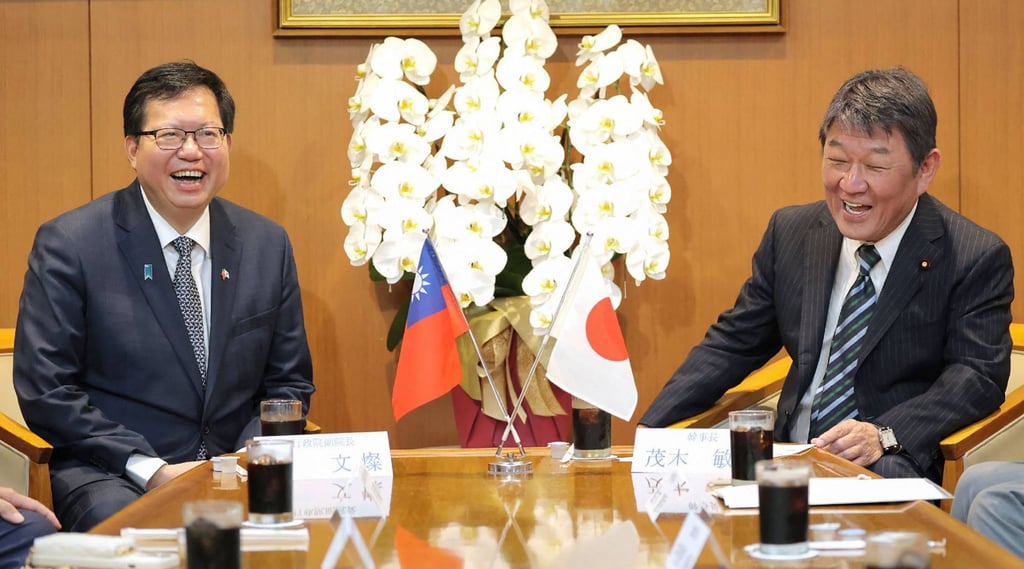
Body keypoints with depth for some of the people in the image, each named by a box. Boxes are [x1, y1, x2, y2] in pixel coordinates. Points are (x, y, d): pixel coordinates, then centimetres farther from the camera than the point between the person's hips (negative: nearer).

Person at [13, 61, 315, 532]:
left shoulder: (267, 244, 8)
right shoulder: (68, 245, -4)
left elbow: (289, 382, 14)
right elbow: (44, 390, -7)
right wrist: (150, 470, -15)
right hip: (113, 479, -4)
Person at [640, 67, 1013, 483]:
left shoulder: (977, 258, -3)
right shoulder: (790, 233, 11)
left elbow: (980, 374, -9)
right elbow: (733, 345, 15)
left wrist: (885, 434, -26)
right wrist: (649, 434, 1)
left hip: (892, 467, -4)